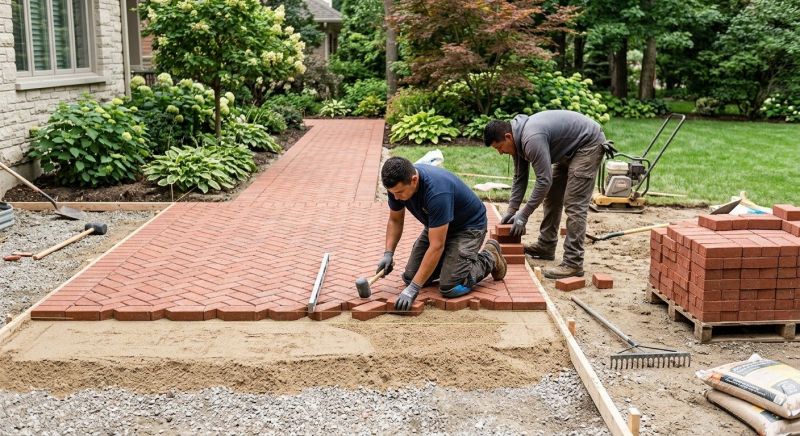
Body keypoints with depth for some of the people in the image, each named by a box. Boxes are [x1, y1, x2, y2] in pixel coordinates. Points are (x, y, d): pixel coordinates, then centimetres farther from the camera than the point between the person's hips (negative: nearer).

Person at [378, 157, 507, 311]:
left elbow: (436, 246, -37)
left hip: (469, 225, -7)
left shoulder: (437, 191, -39)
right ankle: (450, 259, 20)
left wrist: (413, 288, -36)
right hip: (436, 226, 7)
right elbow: (395, 220, 1)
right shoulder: (397, 185, -17)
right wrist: (388, 253, -14)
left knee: (450, 288, -20)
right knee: (410, 277, -4)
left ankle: (489, 258, 5)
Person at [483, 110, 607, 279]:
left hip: (588, 143, -11)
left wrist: (523, 215, -23)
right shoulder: (518, 139, 0)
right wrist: (511, 211, 4)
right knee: (551, 197, 14)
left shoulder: (532, 139, -31)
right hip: (569, 148, 11)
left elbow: (544, 181, -30)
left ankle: (573, 263, -16)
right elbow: (520, 178, 8)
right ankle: (546, 247, 23)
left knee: (574, 205, -15)